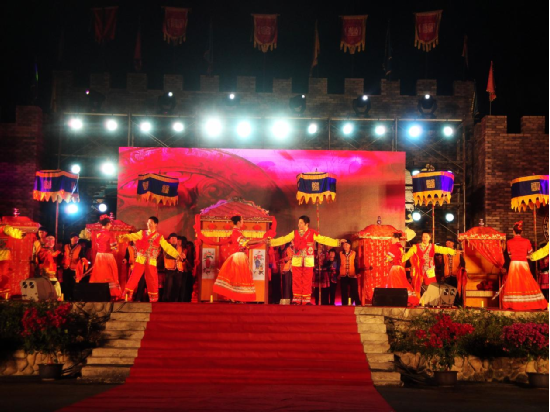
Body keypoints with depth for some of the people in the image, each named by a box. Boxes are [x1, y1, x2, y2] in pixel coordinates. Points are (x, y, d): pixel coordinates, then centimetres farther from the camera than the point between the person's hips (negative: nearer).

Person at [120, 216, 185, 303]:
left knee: (152, 279, 4)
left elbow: (167, 247, 5)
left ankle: (153, 297, 17)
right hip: (141, 260, 0)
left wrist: (177, 255, -4)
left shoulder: (159, 237, 8)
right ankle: (128, 295, -2)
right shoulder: (142, 233, 10)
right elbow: (133, 236, -3)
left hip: (152, 261, 0)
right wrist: (124, 237, -23)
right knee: (134, 276, -7)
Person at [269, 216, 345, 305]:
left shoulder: (312, 234, 2)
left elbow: (324, 240, -1)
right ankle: (297, 299, 8)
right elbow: (283, 240, 7)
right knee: (296, 281, 0)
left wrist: (337, 242, -10)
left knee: (307, 281, -1)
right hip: (297, 261, 1)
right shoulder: (295, 233, 8)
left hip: (308, 262, -1)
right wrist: (270, 242, 1)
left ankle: (306, 300, 7)